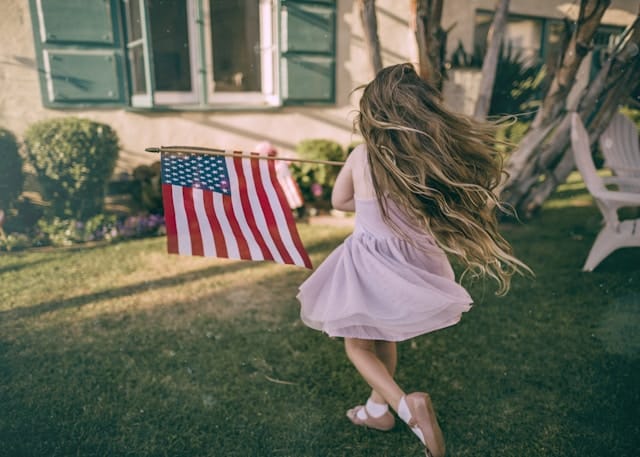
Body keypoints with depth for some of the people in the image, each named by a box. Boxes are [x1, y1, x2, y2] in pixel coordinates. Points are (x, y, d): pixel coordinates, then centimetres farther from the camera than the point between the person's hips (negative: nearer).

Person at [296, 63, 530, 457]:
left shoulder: (362, 157, -15)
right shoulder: (439, 157, -16)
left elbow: (339, 201, 3)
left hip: (368, 263, -3)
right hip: (410, 262, 3)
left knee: (358, 345, 19)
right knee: (384, 338, 28)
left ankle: (406, 405, -2)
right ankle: (378, 408, 45)